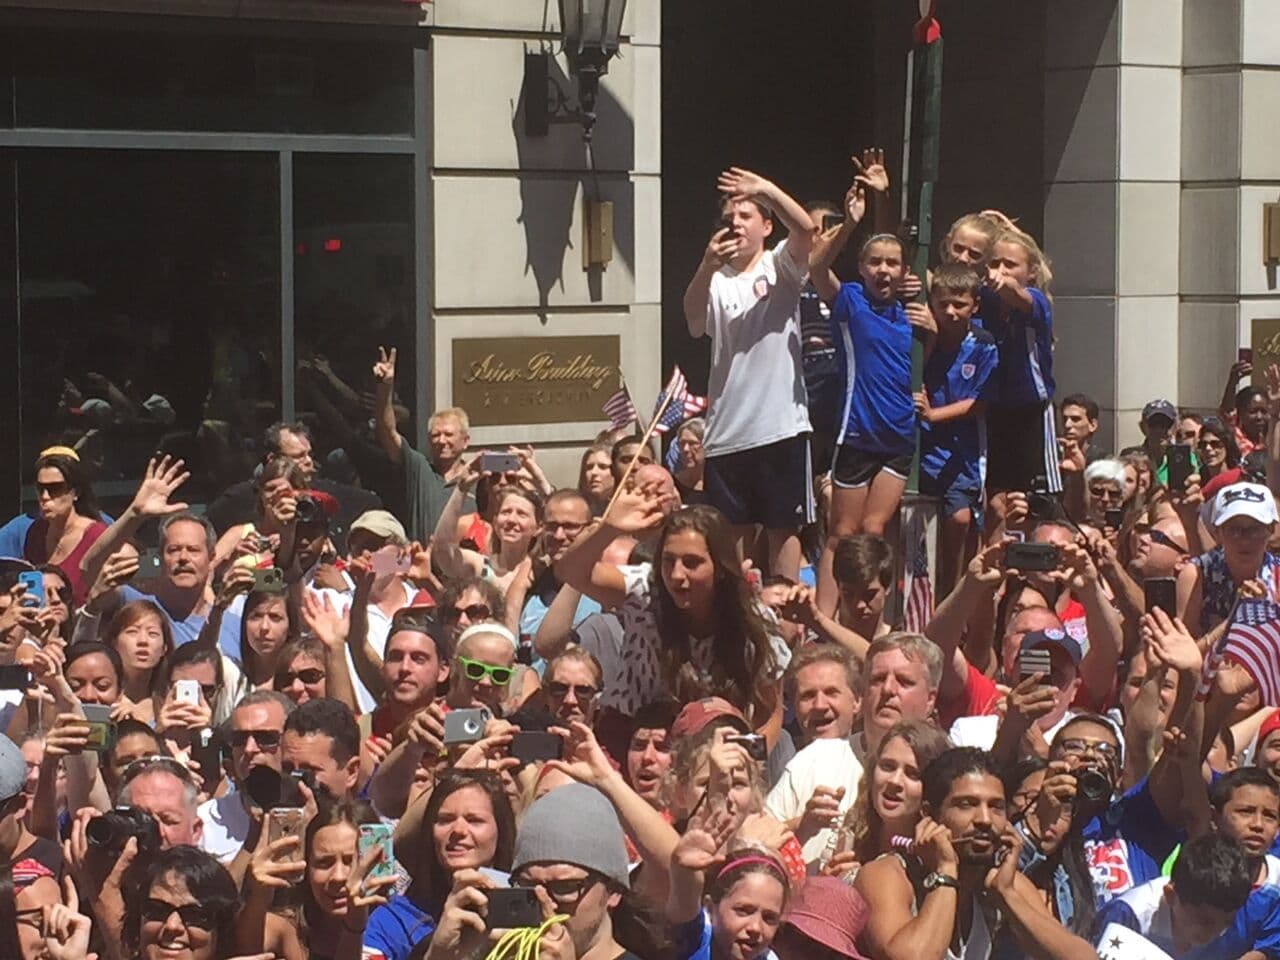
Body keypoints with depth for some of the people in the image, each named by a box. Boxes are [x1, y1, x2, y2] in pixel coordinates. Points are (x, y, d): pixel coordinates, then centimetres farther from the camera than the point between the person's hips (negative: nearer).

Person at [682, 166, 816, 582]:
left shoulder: (781, 267, 5)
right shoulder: (716, 281, 8)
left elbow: (805, 229, -16)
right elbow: (695, 324, -13)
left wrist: (768, 190, -31)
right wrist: (707, 267, -29)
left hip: (781, 424, -2)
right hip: (727, 430, 2)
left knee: (784, 528, 3)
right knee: (731, 532, 7)